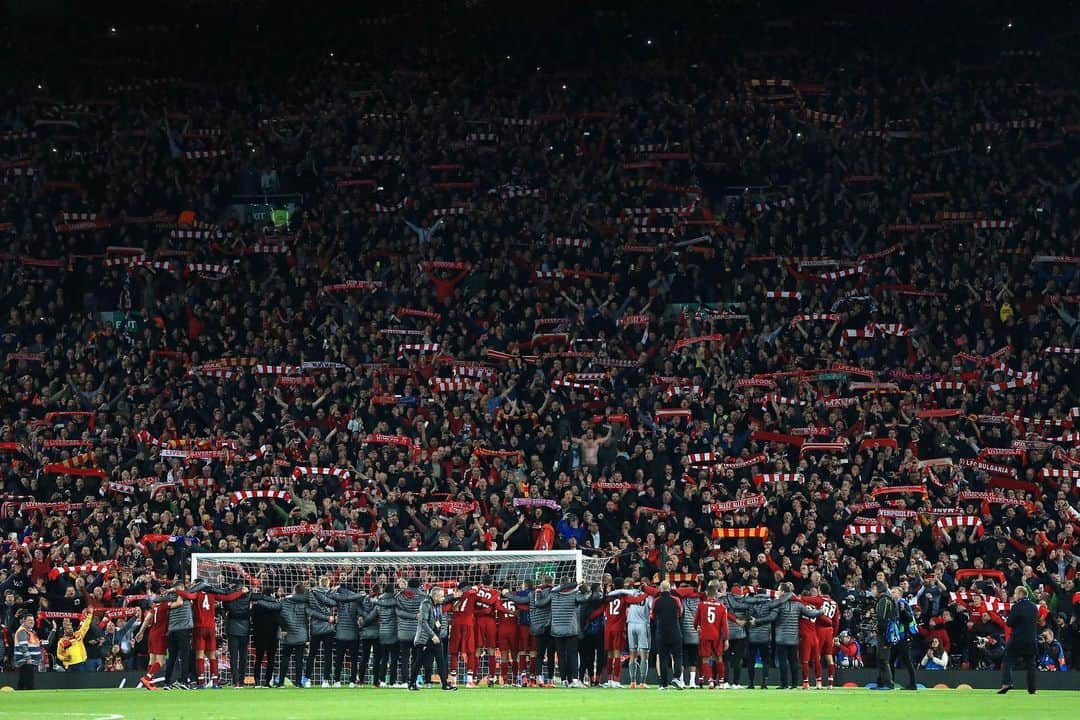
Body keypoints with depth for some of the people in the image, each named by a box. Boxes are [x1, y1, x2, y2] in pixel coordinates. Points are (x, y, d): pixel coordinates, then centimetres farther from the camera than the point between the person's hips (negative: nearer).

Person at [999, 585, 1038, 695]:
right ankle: (1032, 689, 11)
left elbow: (1009, 623, -11)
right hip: (1032, 640, 5)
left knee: (1007, 661, 1)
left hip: (1017, 639, -5)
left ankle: (1007, 683, -17)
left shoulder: (1016, 607, -12)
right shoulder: (1034, 607, 7)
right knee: (1030, 665, 11)